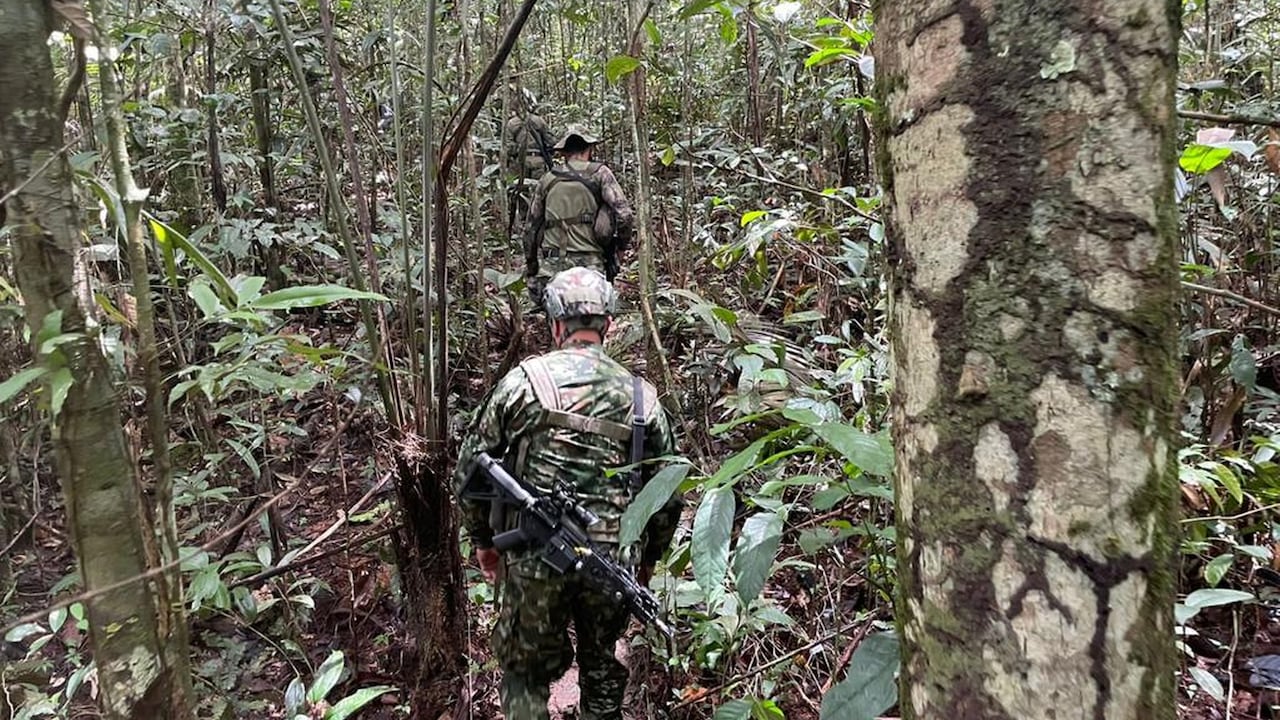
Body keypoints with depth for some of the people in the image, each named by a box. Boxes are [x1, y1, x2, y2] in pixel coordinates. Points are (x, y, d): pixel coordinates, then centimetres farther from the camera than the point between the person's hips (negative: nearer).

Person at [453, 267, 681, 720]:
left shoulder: (523, 381, -5)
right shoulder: (642, 398, 1)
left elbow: (471, 467, -1)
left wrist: (481, 538, 13)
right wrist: (648, 557, 20)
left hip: (532, 562, -2)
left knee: (525, 672, 17)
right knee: (603, 673, 21)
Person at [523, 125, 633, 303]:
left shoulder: (547, 179, 14)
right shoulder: (599, 173, 4)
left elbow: (532, 227, 17)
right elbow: (623, 213, -7)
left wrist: (530, 272, 24)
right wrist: (621, 245, 11)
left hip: (551, 267, 3)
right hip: (590, 262, -3)